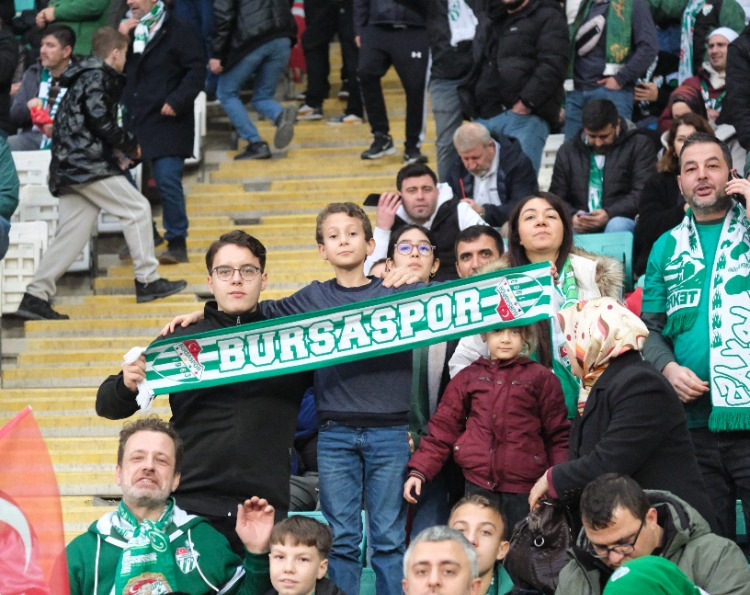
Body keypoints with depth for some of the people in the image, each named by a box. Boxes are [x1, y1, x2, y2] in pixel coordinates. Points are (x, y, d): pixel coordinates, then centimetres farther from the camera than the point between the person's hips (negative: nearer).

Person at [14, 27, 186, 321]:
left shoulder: (85, 76, 23)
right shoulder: (97, 77, -8)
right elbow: (101, 121, -18)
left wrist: (116, 151, 15)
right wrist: (130, 144, -4)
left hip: (69, 165, 10)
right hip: (88, 164, -10)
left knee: (72, 233, 6)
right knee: (137, 208, -2)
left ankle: (35, 297, 1)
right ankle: (147, 280, 1)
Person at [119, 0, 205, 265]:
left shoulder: (177, 29, -6)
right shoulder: (129, 27, 13)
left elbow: (196, 69, -9)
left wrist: (177, 101, -16)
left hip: (166, 120, -6)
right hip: (134, 118, 6)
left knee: (167, 181, -11)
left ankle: (177, 243, 0)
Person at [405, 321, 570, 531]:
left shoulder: (541, 378, 5)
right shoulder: (468, 377, 11)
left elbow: (558, 435, 3)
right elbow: (443, 427, 9)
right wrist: (419, 471, -1)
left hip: (524, 490, -2)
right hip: (478, 486, 2)